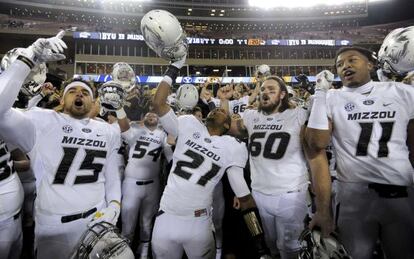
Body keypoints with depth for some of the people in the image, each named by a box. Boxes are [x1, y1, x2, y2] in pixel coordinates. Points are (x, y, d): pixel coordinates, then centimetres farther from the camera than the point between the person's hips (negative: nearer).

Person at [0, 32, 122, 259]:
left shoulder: (106, 131, 6)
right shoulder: (43, 122, -9)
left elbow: (112, 175, 9)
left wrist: (114, 206, -6)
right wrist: (28, 59, -25)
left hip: (97, 220, 4)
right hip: (55, 228, -3)